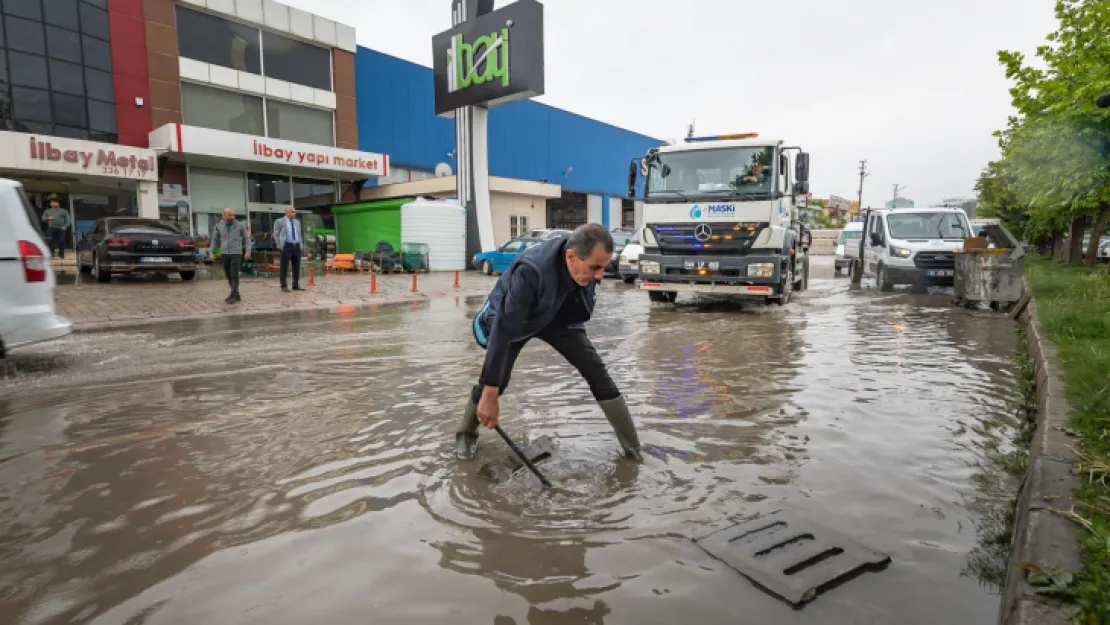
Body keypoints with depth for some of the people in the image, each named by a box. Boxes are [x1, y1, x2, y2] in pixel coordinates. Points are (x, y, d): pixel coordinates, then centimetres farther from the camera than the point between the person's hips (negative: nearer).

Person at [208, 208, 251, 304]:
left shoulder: (240, 225, -3)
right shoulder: (219, 226, 3)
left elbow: (246, 239, 1)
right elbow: (214, 240, 10)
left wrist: (248, 252, -9)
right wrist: (210, 252, 1)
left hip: (236, 254, -3)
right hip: (224, 254, 3)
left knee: (234, 275, -11)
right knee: (229, 276, 7)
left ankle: (232, 296, -11)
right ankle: (237, 296, 15)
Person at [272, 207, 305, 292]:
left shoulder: (297, 222, 16)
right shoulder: (279, 222, 0)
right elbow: (276, 235, 0)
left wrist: (300, 244, 11)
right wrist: (280, 245, -6)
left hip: (297, 246, 5)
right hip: (286, 246, -5)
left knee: (297, 266, 6)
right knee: (284, 267, -2)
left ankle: (296, 285, 13)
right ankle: (284, 286, 2)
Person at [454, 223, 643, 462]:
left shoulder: (588, 261, -26)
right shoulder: (531, 271, -44)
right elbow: (503, 330, -43)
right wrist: (490, 395, -40)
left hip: (560, 317, 4)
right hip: (511, 319, -4)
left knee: (597, 372, -7)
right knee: (494, 380, -10)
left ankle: (632, 449, 5)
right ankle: (466, 434, 23)